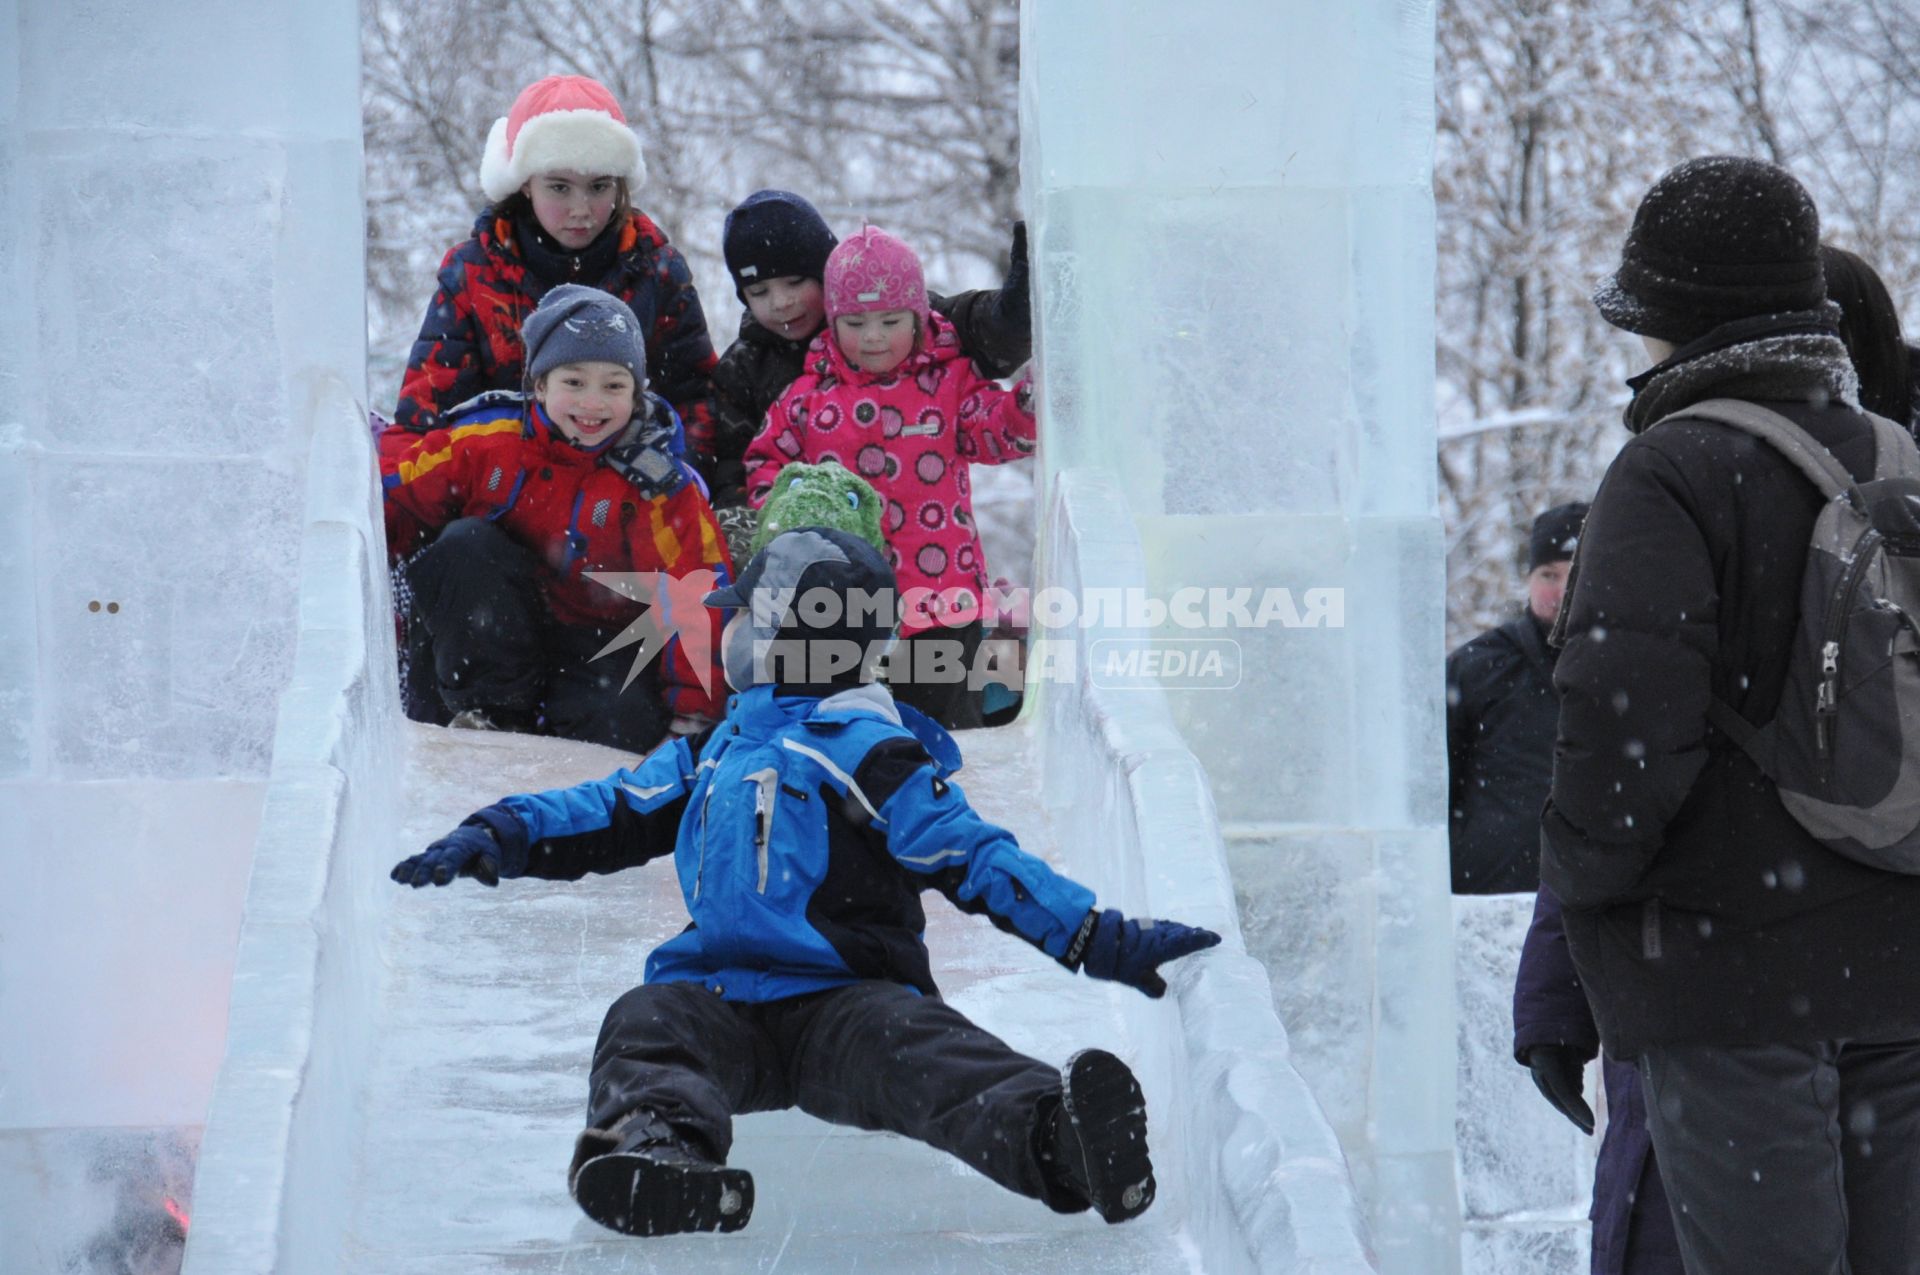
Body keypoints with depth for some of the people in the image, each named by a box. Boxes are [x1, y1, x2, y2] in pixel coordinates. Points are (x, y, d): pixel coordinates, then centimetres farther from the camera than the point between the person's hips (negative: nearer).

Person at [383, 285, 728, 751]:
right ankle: (489, 710, -16)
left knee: (627, 725, -33)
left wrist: (693, 711, -15)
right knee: (464, 546, -26)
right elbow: (394, 496, 2)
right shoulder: (484, 440, -6)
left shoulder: (661, 487, -9)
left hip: (594, 649, -2)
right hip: (477, 635, 2)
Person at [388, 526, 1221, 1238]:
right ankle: (660, 1143, -63)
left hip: (841, 1006, -5)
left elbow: (973, 860, -3)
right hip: (718, 1001, 5)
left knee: (909, 1043, -36)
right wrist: (495, 839, 21)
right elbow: (613, 815, 34)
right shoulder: (714, 751, 28)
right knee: (650, 1021, -28)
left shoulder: (865, 750, 4)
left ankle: (1052, 1138, -66)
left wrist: (1101, 940, -14)